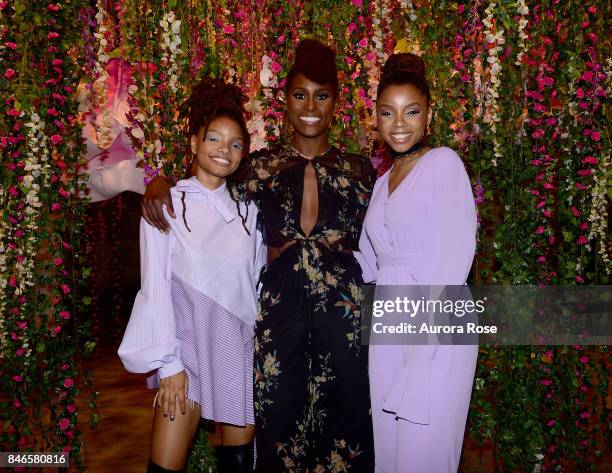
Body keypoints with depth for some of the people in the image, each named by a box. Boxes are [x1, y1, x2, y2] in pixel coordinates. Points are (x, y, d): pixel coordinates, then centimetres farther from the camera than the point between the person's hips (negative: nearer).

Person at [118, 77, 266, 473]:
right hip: (188, 344, -3)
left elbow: (258, 282, 10)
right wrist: (168, 363, -9)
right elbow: (156, 286, -6)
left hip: (242, 347, 3)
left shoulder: (247, 210, 7)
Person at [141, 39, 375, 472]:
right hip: (280, 307, 0)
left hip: (344, 308, 1)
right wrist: (161, 183, -7)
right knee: (279, 425, 8)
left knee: (347, 420, 9)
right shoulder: (261, 166, 6)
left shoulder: (359, 170, 7)